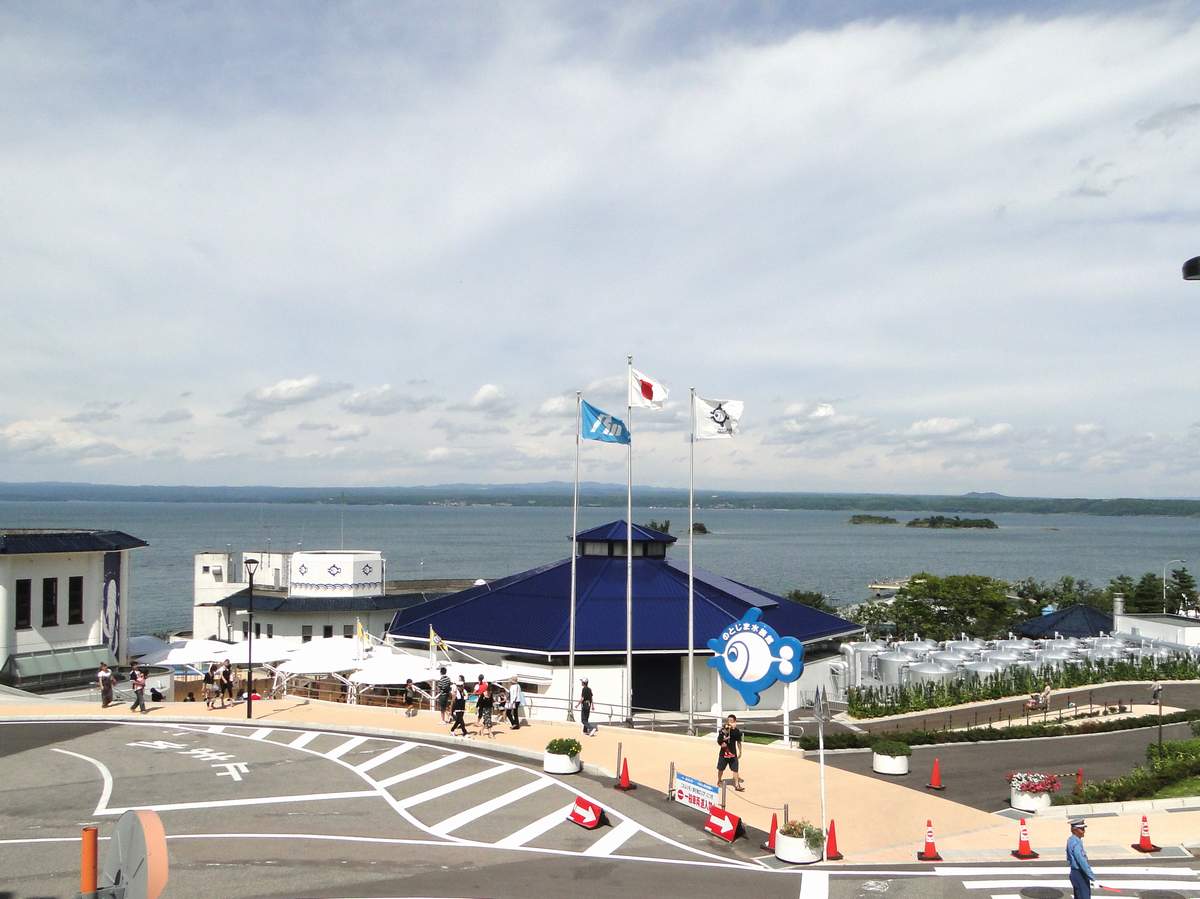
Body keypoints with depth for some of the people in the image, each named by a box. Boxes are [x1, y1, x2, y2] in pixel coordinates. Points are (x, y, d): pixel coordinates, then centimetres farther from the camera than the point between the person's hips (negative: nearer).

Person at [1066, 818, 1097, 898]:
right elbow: (1082, 863, -27)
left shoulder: (1071, 840, 10)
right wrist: (1093, 879, -26)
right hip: (1080, 875, -10)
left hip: (1075, 873, 10)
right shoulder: (1076, 843, -22)